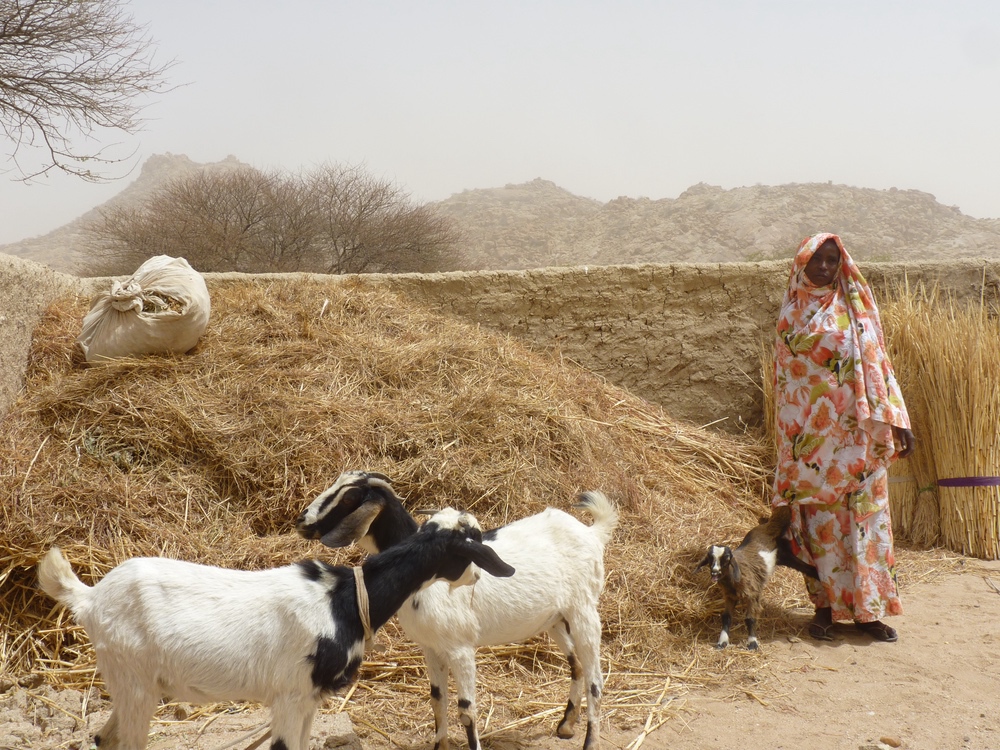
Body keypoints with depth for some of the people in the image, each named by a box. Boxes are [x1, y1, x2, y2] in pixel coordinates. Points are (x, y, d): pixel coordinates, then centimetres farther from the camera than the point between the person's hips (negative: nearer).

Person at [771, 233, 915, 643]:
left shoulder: (857, 307, 6)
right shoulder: (793, 312, 6)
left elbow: (877, 364, 5)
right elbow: (784, 378, 8)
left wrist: (896, 420, -3)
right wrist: (790, 442, 5)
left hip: (857, 433, 0)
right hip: (812, 436, 0)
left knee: (864, 514, 2)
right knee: (818, 518, 3)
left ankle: (867, 608, 11)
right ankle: (825, 606, 12)